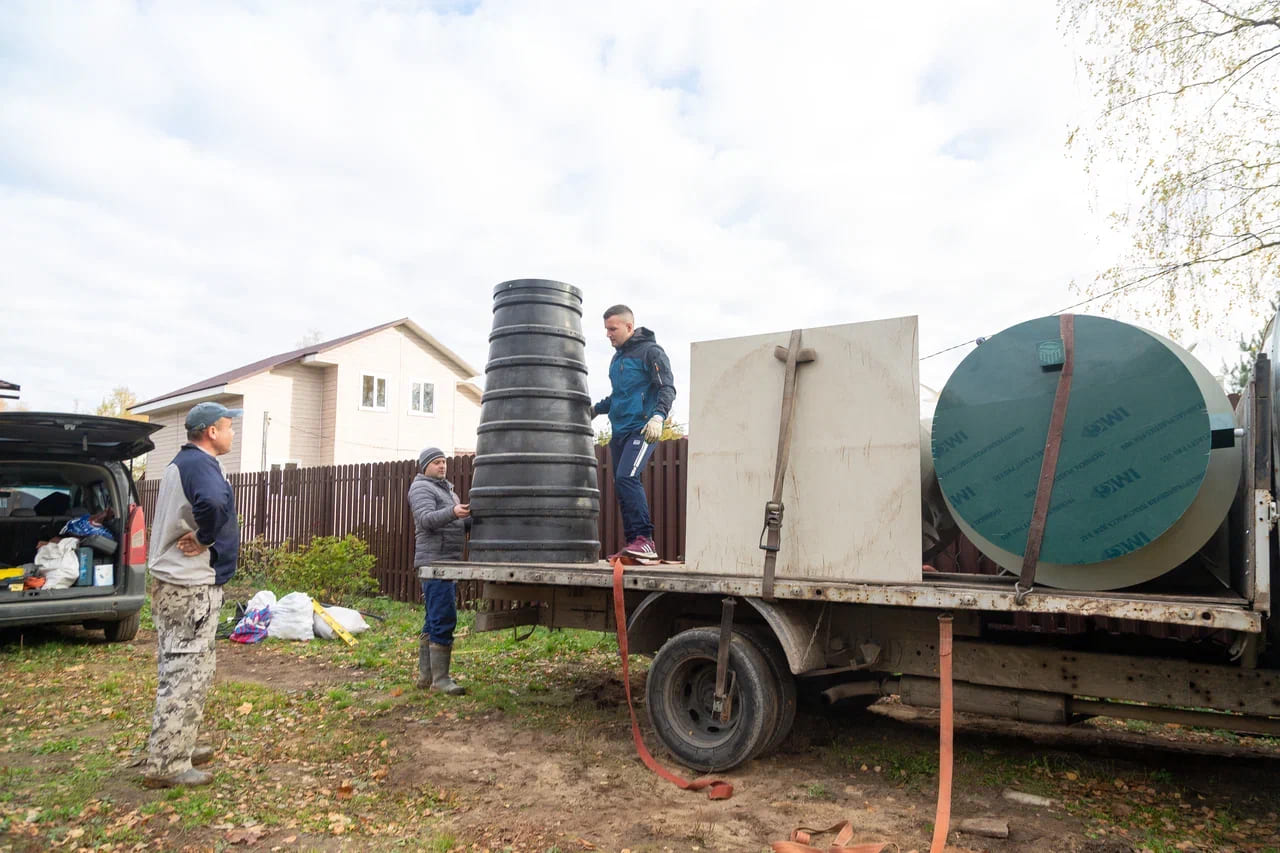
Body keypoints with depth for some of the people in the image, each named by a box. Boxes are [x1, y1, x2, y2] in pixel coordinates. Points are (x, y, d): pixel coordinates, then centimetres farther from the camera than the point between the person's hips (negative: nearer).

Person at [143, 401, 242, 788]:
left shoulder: (183, 463, 15)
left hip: (172, 580, 10)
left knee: (180, 670, 18)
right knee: (187, 672, -3)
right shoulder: (200, 464, -17)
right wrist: (205, 539, -23)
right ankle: (167, 764, 3)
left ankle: (177, 748, 28)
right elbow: (212, 502, -39)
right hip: (192, 585, -10)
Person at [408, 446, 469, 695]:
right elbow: (427, 519, -22)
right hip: (434, 561, -10)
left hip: (448, 562, 10)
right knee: (444, 620, -13)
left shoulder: (445, 489, 22)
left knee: (434, 621, 12)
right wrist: (453, 512, -38)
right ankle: (440, 679, -10)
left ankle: (426, 675, 18)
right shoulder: (421, 488, -6)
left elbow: (458, 525, 22)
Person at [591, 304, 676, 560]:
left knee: (626, 477, -23)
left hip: (642, 429, -9)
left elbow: (668, 388, -13)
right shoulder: (617, 358, 20)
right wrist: (596, 409, 29)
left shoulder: (650, 351, -5)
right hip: (619, 431, 9)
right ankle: (633, 544, 12)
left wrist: (658, 416, -27)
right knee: (622, 484, 7)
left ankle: (645, 540, -22)